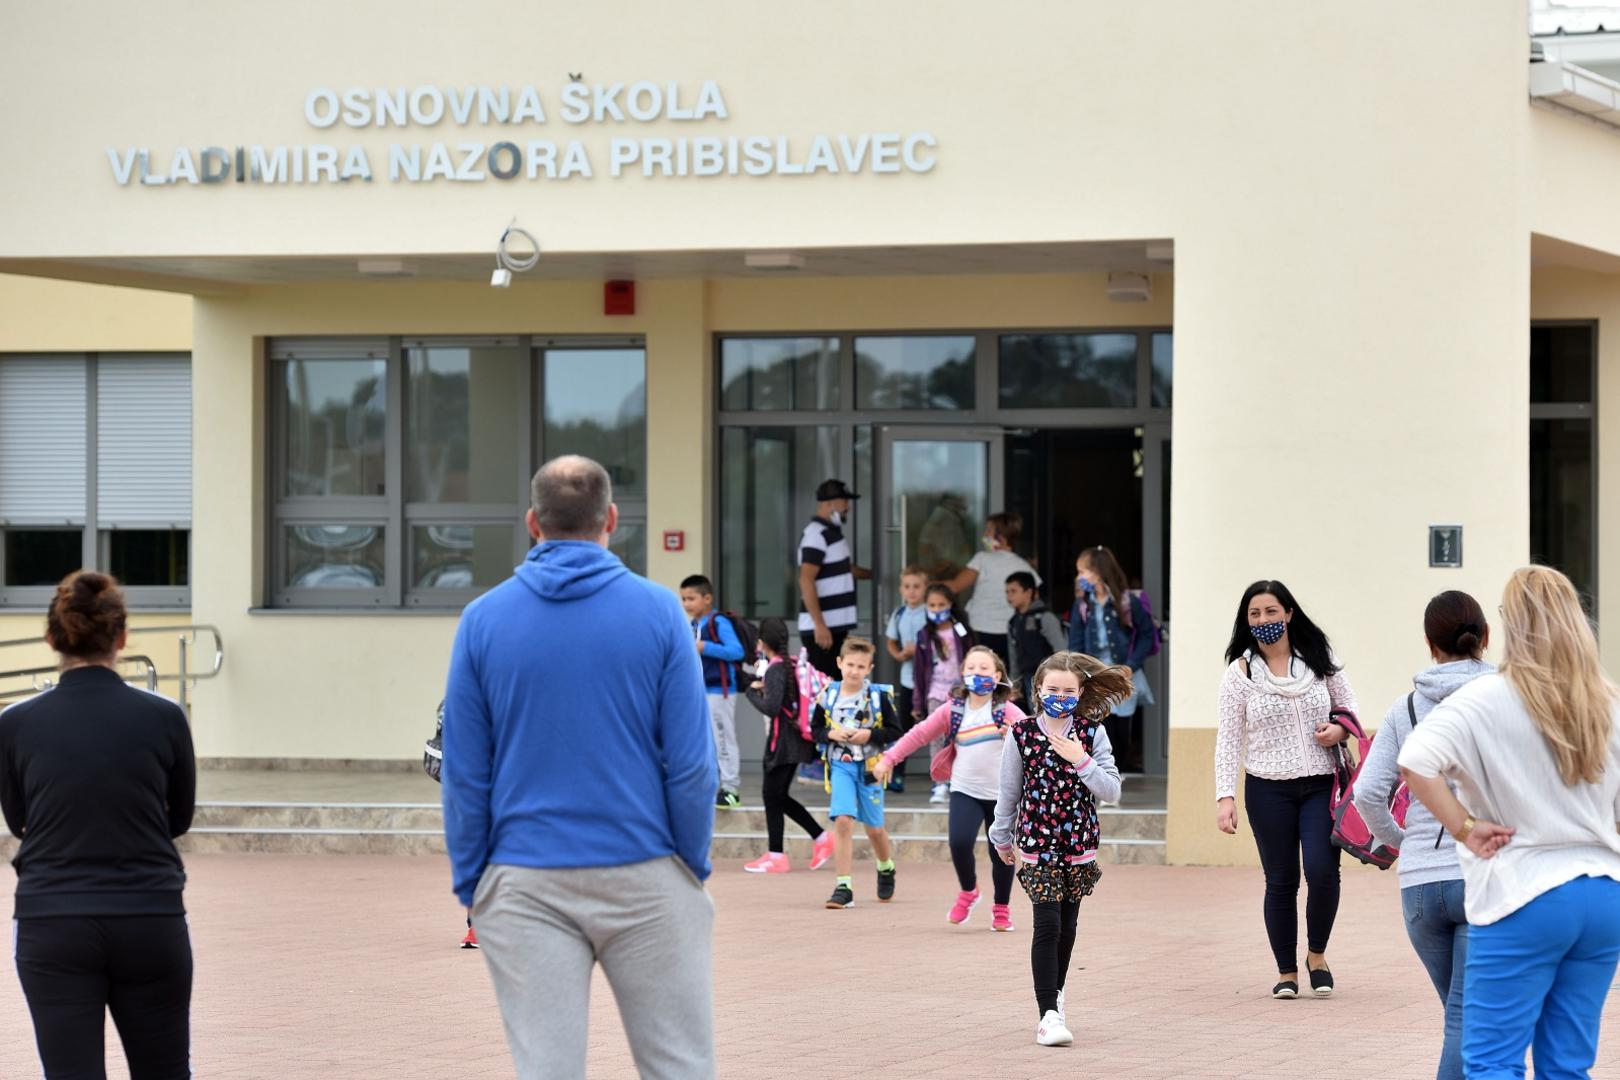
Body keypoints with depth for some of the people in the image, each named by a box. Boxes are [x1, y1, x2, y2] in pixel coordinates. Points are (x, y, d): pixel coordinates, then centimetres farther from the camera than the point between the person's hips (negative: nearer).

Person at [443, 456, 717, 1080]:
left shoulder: (483, 620, 0)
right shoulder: (658, 613, -3)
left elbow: (464, 771, 1)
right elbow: (691, 764, -4)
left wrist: (470, 885, 9)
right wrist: (694, 867, 7)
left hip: (525, 887, 1)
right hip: (644, 881, -1)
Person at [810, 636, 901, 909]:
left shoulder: (879, 697, -6)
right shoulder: (828, 696, 0)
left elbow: (895, 731, -3)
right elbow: (815, 730, 9)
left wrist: (869, 735, -18)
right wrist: (830, 734, -12)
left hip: (870, 766, -1)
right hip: (840, 765, 1)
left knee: (874, 827, 12)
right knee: (843, 821, -16)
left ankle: (886, 869, 43)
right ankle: (844, 888, -14)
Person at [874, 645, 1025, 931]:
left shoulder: (1006, 710, -3)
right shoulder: (953, 709, 5)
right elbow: (920, 734, 10)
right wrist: (890, 758, 7)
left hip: (1002, 793, -1)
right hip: (965, 791, 1)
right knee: (959, 842, -19)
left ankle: (1001, 909, 25)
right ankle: (968, 892, 9)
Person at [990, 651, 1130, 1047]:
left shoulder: (1092, 734, -1)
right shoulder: (1021, 734, -4)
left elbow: (1111, 791, -6)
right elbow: (1008, 792, 7)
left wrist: (1080, 761, -19)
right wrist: (1002, 839, 15)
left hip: (1079, 845, 2)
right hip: (1036, 844, -2)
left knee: (1067, 925, 13)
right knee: (1047, 924, -13)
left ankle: (1055, 992, 35)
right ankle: (1049, 1013, -15)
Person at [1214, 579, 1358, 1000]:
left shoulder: (1319, 660, 5)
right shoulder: (1240, 672, 0)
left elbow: (1349, 707, 15)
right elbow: (1229, 738, -1)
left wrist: (1340, 730, -9)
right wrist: (1225, 796, -11)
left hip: (1320, 785, 0)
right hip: (1268, 791, 0)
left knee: (1323, 871, -13)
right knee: (1281, 882, 3)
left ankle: (1317, 954, 11)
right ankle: (1286, 972, 17)